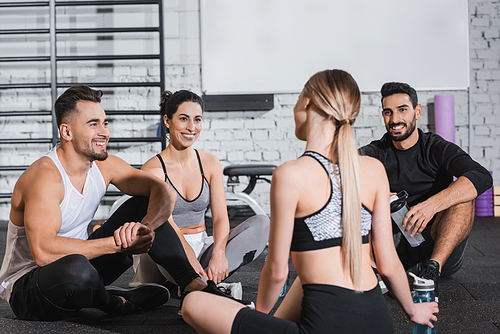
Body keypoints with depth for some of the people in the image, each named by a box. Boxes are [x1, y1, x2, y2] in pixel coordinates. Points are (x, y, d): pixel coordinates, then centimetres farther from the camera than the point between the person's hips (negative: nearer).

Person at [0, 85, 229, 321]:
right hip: (25, 286, -7)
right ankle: (115, 301, -8)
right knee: (76, 269, -42)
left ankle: (192, 284, -5)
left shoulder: (104, 165, -2)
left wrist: (145, 226, -27)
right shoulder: (45, 177, -25)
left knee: (145, 204, 0)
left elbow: (165, 193, -4)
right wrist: (117, 244, -34)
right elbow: (43, 252, -37)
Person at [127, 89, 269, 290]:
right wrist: (191, 261, -36)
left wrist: (218, 254, -25)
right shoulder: (153, 169, -9)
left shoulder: (210, 164, 6)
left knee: (262, 223, -16)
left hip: (201, 247, 5)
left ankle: (207, 279, -30)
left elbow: (220, 217, -4)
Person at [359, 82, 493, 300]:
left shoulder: (438, 149, -2)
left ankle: (432, 268, -37)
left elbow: (482, 177, -22)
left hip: (437, 248, -2)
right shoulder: (376, 153, 6)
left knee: (462, 196, -24)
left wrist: (431, 205, -37)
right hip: (394, 247, 2)